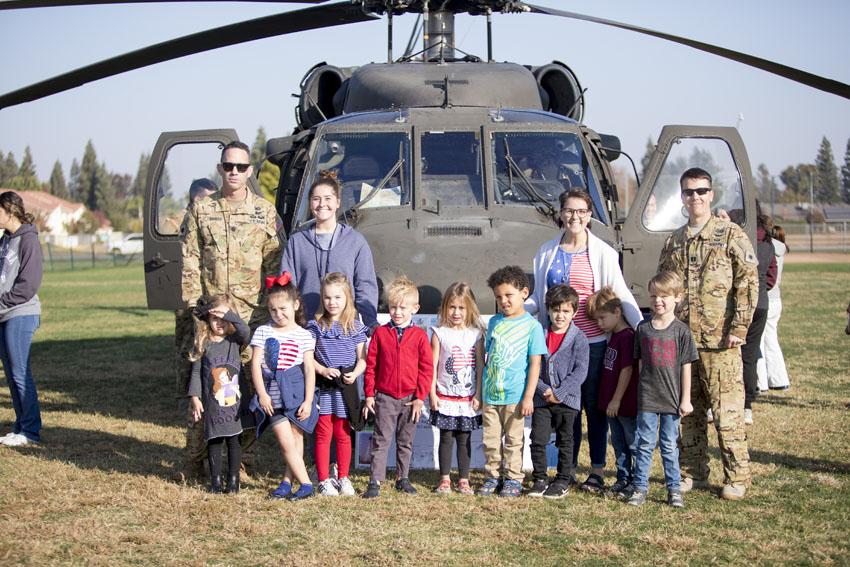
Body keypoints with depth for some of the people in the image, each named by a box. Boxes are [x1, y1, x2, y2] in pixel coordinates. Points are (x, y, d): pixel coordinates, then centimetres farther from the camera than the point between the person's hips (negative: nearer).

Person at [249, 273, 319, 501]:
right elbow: (255, 364, 2)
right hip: (272, 392, 0)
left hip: (296, 391, 0)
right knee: (285, 441, -7)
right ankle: (305, 483, -2)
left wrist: (308, 400, -6)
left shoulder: (304, 335, 2)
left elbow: (309, 369, 0)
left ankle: (288, 481, 16)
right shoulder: (263, 332, 5)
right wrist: (262, 394, -6)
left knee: (296, 439, 3)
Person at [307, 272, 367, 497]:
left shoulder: (355, 327, 3)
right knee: (323, 434, 0)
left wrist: (355, 374, -15)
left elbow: (362, 358, 4)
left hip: (346, 387, 1)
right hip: (323, 386, -1)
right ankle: (324, 480, 7)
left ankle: (344, 478, 19)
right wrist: (323, 370, -16)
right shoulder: (316, 326, 1)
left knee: (343, 434, 9)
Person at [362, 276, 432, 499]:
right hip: (385, 397, -1)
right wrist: (369, 395, 0)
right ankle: (375, 482, 0)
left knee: (406, 442, 13)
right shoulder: (380, 333, 0)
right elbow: (371, 366, 3)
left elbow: (427, 368, -1)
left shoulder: (419, 336, -1)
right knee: (381, 440, -1)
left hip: (410, 398, 1)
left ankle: (403, 478, 25)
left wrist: (420, 397, -4)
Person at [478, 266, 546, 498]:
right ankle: (493, 476, 20)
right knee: (491, 439, 9)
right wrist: (481, 388, 13)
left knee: (513, 440, 6)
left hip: (514, 395, -4)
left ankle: (513, 478, 16)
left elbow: (535, 364, -7)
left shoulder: (532, 326, -6)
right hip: (490, 394, 4)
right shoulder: (494, 322, 8)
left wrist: (528, 396, -11)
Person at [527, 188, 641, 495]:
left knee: (594, 405, 5)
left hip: (593, 340, -3)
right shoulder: (548, 252, 8)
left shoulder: (603, 253, -1)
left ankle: (597, 471, 14)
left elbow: (622, 294, -2)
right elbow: (538, 297, 13)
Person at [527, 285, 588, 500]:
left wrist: (559, 393, -17)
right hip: (541, 399, 2)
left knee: (565, 442, 9)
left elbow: (580, 371, -11)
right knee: (537, 440, 2)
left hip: (567, 399, -2)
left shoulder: (579, 339, -6)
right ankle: (540, 478, 16)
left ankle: (563, 481, 19)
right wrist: (544, 389, -14)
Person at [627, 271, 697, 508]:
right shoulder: (643, 329, 2)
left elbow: (686, 367, -2)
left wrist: (686, 399, -2)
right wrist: (639, 391, 8)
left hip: (672, 399, -1)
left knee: (670, 446, 7)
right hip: (647, 398, 2)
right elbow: (640, 363, 9)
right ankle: (640, 487, 14)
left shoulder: (681, 331, -4)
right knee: (645, 444, 6)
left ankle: (674, 489, 17)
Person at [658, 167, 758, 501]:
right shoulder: (673, 242, 14)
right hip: (680, 341, 5)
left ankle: (737, 477, 6)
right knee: (688, 412, 10)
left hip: (719, 342, -5)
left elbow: (748, 283, -5)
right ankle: (693, 473, 20)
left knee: (727, 413, -4)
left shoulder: (731, 235, 0)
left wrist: (738, 329, -11)